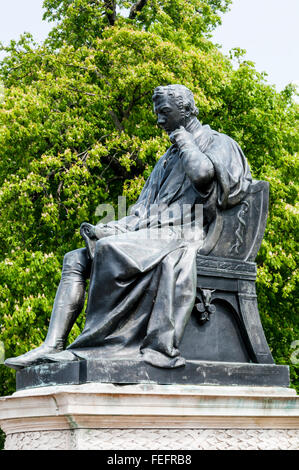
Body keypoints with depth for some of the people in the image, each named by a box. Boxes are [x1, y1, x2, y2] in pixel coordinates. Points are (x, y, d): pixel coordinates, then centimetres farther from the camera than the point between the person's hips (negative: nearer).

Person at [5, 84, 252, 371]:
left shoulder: (216, 143, 6)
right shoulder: (169, 157, 30)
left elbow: (202, 174, -19)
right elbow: (143, 212, 21)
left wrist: (184, 141, 0)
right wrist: (107, 230, 4)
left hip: (181, 237, -9)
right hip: (150, 237, 9)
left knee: (108, 249, -31)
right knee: (75, 260, -4)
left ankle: (94, 343, -27)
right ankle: (52, 346, -17)